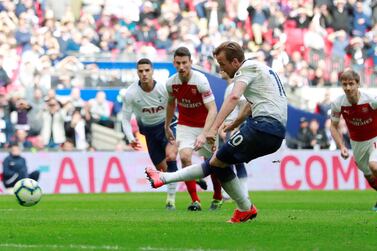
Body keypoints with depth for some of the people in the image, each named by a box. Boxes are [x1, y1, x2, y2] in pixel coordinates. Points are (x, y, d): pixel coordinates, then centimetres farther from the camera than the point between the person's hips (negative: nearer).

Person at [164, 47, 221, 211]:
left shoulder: (201, 81, -25)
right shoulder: (171, 83, -9)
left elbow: (212, 109, -29)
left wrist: (204, 134, -40)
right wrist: (167, 127, 20)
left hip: (205, 125, -2)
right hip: (185, 125, 3)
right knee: (184, 156, -21)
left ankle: (217, 198, 32)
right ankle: (195, 201, -15)